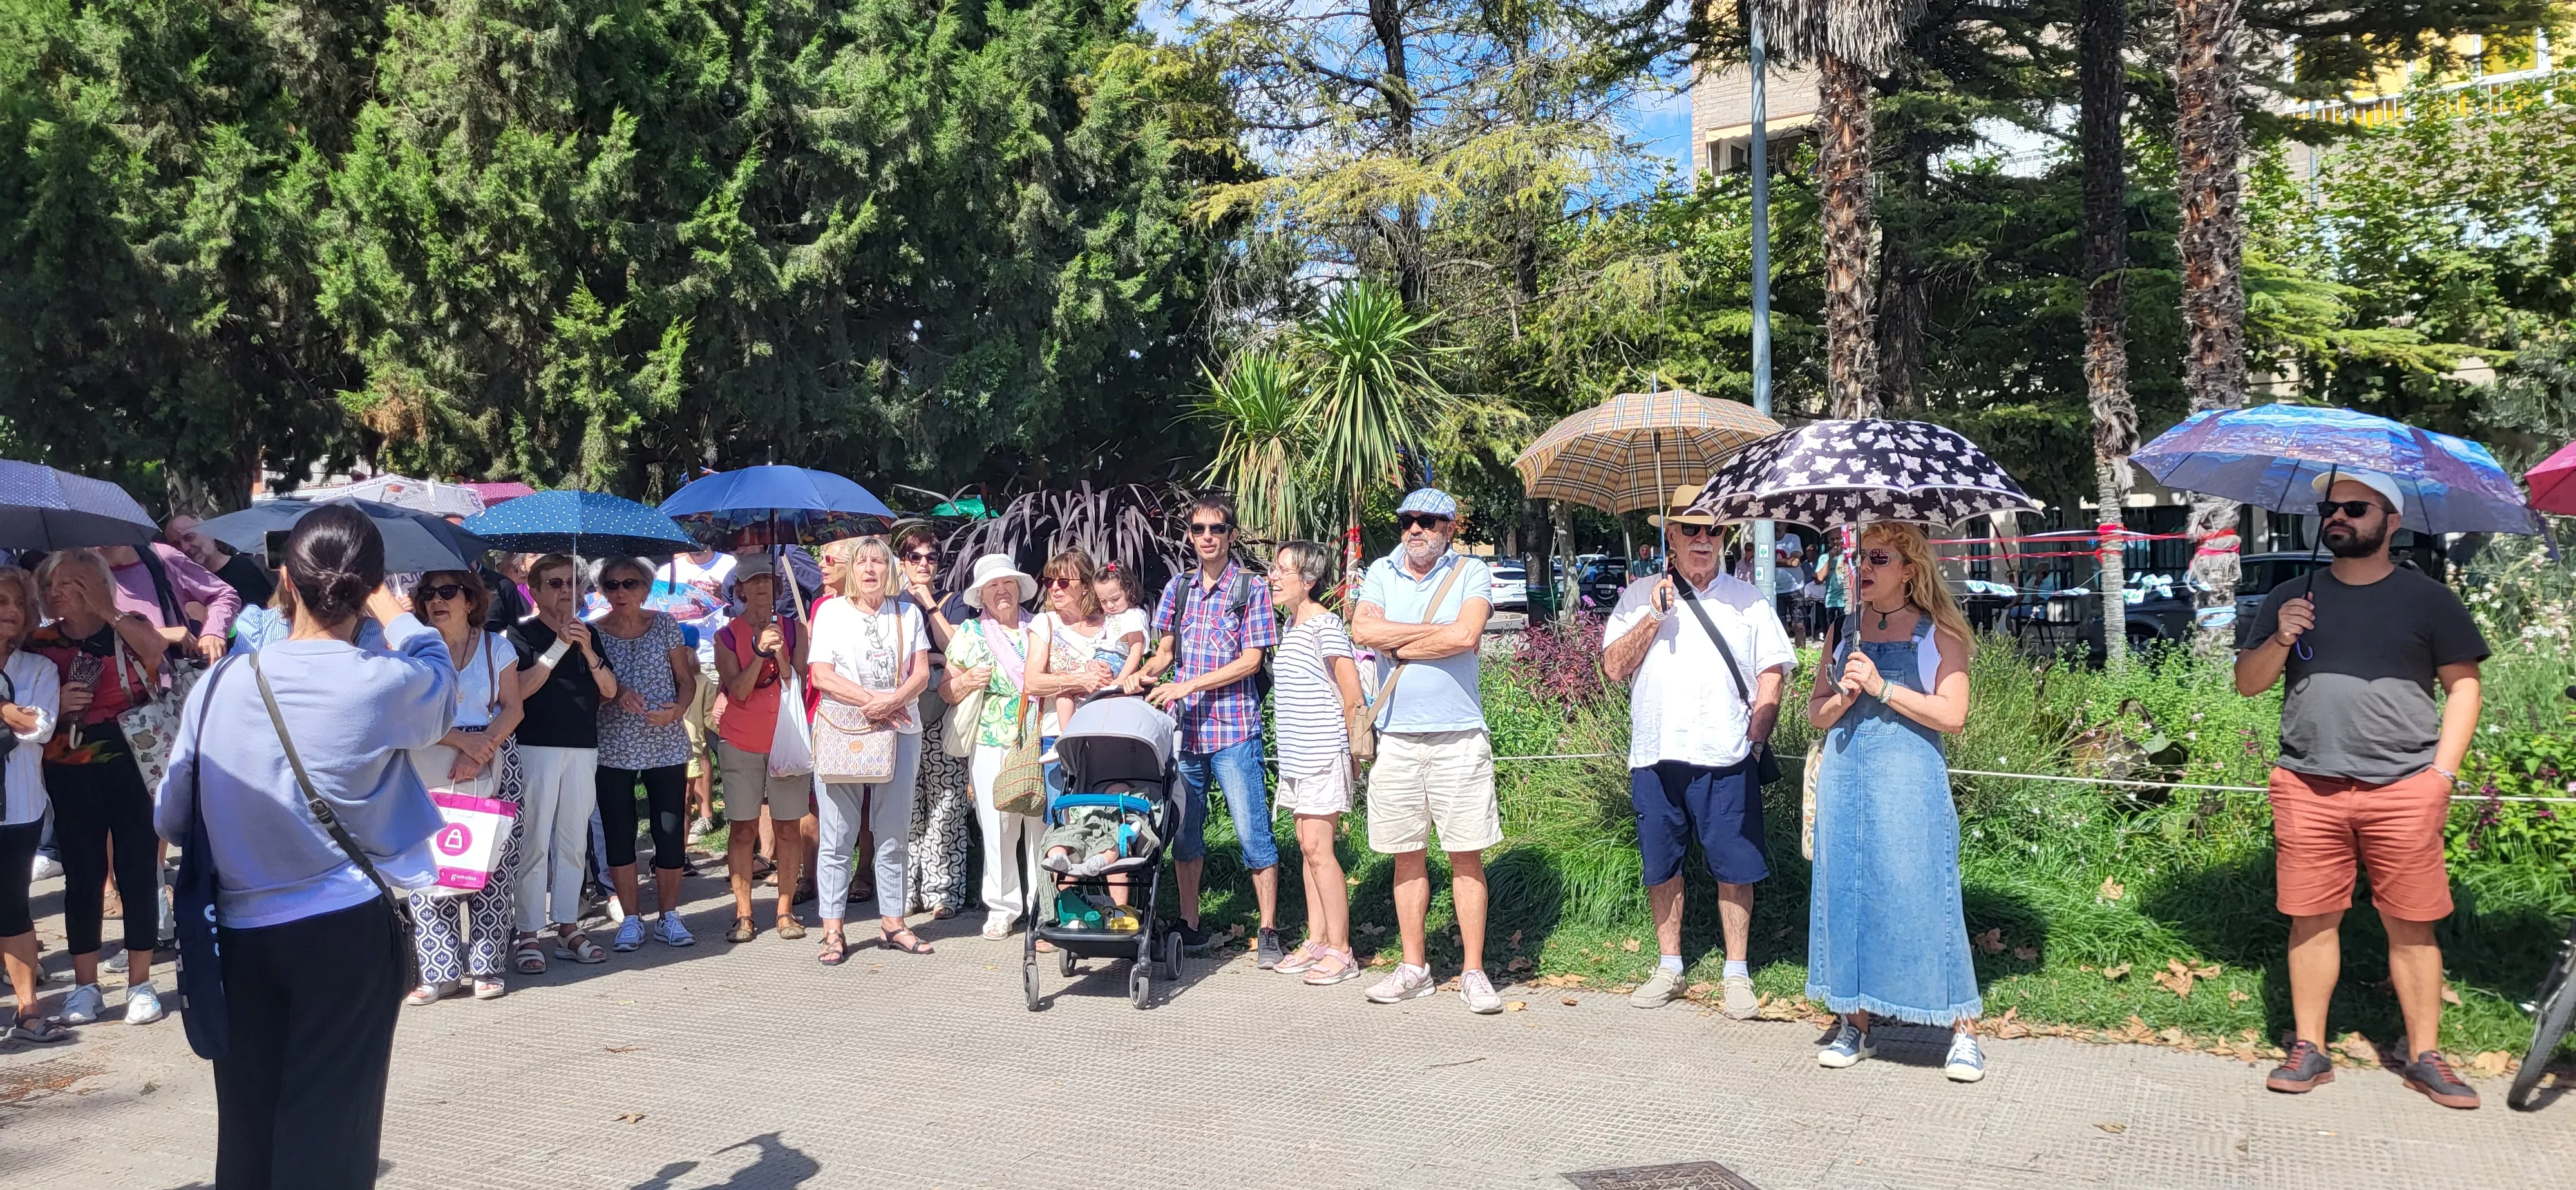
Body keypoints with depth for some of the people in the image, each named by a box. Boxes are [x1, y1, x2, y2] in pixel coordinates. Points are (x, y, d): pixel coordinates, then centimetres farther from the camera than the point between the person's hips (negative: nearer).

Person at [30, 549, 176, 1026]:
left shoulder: (130, 626, 0)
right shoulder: (39, 644, 5)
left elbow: (159, 651, -22)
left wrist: (106, 610, -18)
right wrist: (56, 706, -10)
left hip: (132, 767, -2)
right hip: (70, 776, 2)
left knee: (138, 874, 2)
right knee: (82, 878, 6)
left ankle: (140, 983, 12)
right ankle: (86, 986, 17)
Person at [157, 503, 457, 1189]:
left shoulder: (220, 683, -4)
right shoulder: (384, 683, -14)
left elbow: (171, 817, 5)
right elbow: (444, 691, 10)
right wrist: (391, 612, 22)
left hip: (241, 932, 4)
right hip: (346, 928, -3)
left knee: (247, 1121, 15)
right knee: (329, 1130, 4)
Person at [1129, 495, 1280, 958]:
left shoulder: (1252, 589, -2)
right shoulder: (1177, 587, 11)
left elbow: (1250, 661, -8)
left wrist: (1189, 686, -15)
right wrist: (1143, 673, -5)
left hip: (1234, 729, -5)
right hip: (1183, 729, 5)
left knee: (1253, 831, -4)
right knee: (1184, 830, 10)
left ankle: (1268, 933, 4)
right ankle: (1189, 927, 22)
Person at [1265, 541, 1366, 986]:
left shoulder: (1325, 624, -14)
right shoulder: (1292, 624, 15)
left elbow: (1351, 689, -17)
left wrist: (1348, 742, -7)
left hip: (1323, 754, -9)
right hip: (1296, 756, 9)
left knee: (1318, 847, -8)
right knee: (1308, 847, 12)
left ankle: (1341, 950, -1)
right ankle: (1317, 941, 19)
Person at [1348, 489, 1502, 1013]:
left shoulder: (1471, 572, 0)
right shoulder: (1382, 572, 9)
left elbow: (1467, 636, -17)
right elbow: (1362, 630, -9)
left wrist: (1399, 647, -8)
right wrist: (1434, 630, -9)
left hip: (1458, 737, -3)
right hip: (1397, 737, 3)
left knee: (1466, 855, -1)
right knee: (1407, 855, 9)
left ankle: (1473, 972, 7)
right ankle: (1414, 967, 20)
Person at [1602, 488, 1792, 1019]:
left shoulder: (1747, 600, 10)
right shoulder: (1639, 596, 10)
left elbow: (1772, 672, 6)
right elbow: (1613, 667, 2)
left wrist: (1757, 735, -4)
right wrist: (1653, 618, -8)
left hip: (1726, 757, -1)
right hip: (1655, 755, 1)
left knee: (1734, 867, 0)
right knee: (1661, 866, 8)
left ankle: (1737, 974, 12)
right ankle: (1669, 968, 22)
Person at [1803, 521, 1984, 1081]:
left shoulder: (1937, 633, 1)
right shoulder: (1844, 630, 12)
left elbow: (1952, 715, -8)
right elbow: (1816, 713, 13)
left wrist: (1881, 686, -14)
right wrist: (1844, 697, -8)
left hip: (1910, 779, -4)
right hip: (1844, 777, 4)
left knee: (1923, 895, -6)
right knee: (1847, 890, 5)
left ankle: (1962, 1030, 5)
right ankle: (1855, 1022, 17)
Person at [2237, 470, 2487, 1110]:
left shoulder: (2427, 599, 6)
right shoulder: (2290, 600, 12)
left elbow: (2463, 685, 5)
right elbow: (2247, 682, 12)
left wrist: (2442, 772, -4)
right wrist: (2281, 641, -8)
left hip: (2404, 791, -2)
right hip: (2308, 789, 2)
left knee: (2411, 926, 3)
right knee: (2312, 919, 4)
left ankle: (2425, 1056, 14)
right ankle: (2309, 1050, 12)